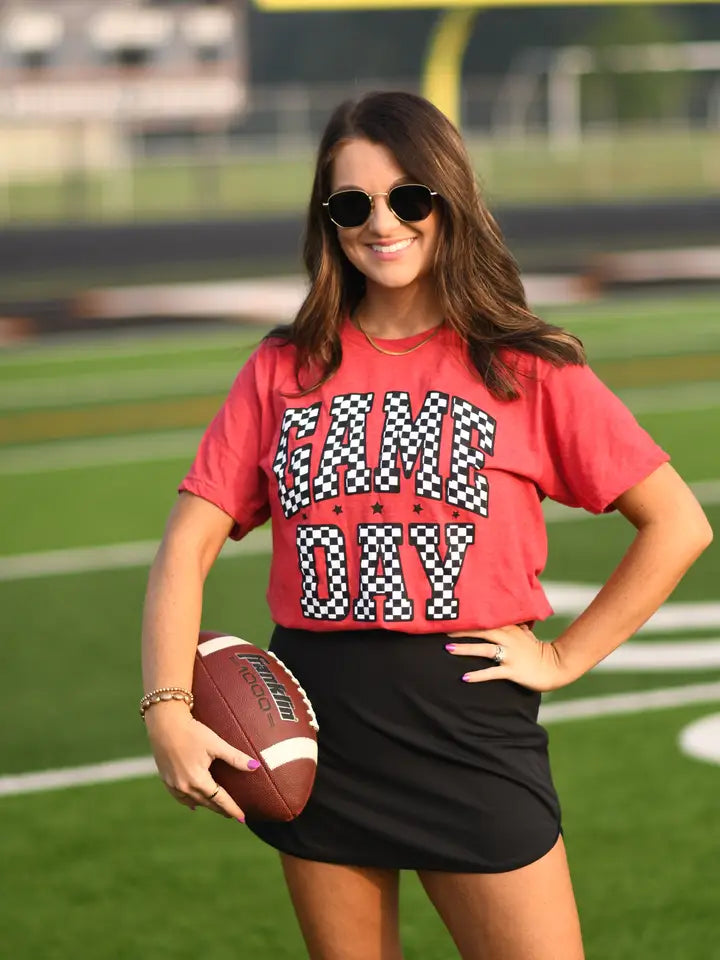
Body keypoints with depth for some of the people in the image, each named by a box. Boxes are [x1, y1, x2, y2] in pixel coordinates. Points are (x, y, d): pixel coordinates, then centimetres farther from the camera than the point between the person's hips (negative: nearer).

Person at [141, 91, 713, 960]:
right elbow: (189, 541, 0)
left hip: (472, 730, -2)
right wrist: (168, 711, -13)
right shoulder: (285, 371, 6)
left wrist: (564, 658, -5)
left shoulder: (527, 371, -1)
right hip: (313, 733, 2)